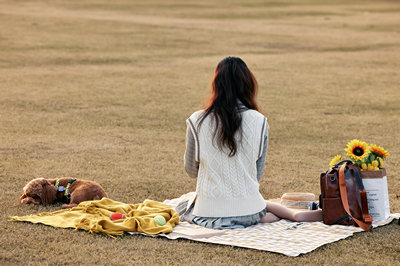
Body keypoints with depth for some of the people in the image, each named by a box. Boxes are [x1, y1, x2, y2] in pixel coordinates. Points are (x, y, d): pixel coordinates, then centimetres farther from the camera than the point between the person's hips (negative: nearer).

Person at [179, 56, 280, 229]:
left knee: (182, 206, 33)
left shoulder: (197, 121, -11)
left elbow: (191, 171, 2)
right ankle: (258, 216, 6)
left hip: (209, 209, -3)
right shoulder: (259, 121, -9)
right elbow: (258, 173, 1)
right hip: (247, 206, 3)